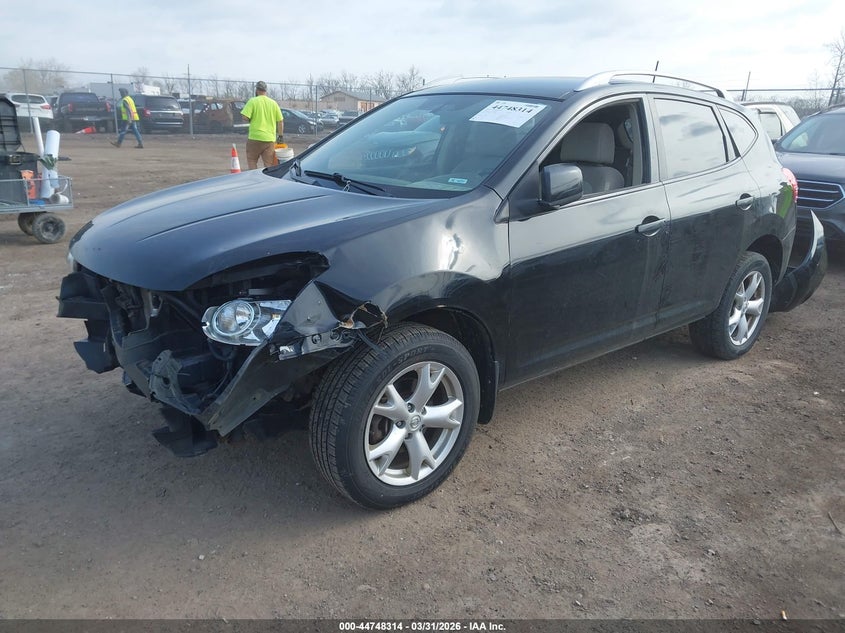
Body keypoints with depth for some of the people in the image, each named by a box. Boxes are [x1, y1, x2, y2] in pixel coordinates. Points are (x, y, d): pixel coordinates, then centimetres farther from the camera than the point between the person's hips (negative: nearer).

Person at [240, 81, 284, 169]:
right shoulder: (273, 103, 7)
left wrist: (251, 120, 9)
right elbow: (280, 121, 8)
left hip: (255, 137, -3)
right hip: (270, 139, 3)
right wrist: (280, 136, 15)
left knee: (251, 162, 10)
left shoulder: (253, 101, -4)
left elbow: (245, 117, -12)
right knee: (269, 164, 5)